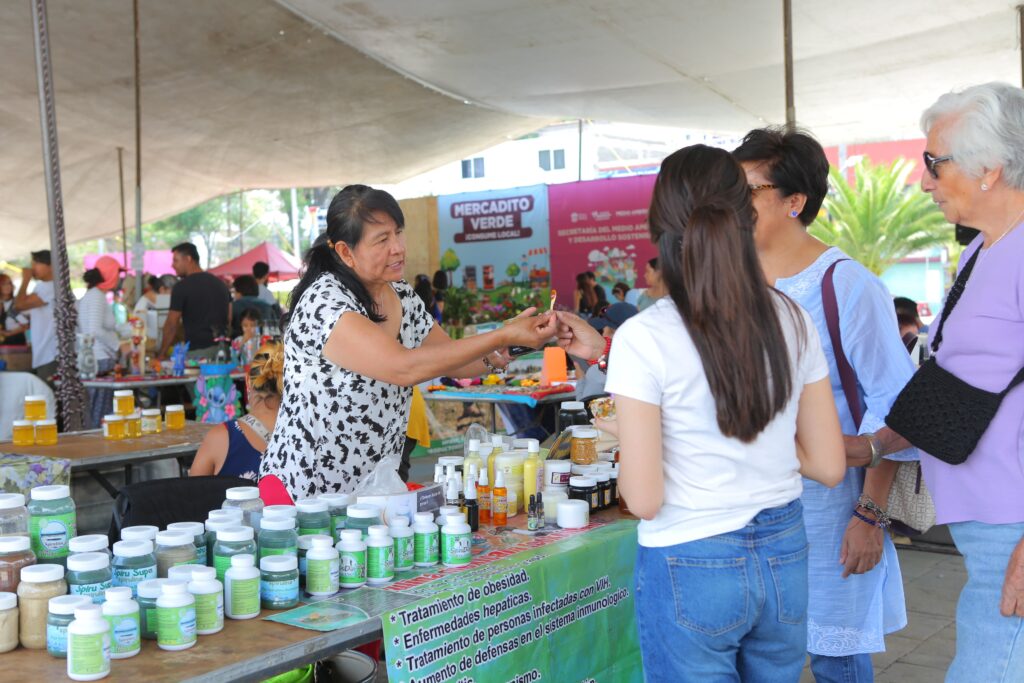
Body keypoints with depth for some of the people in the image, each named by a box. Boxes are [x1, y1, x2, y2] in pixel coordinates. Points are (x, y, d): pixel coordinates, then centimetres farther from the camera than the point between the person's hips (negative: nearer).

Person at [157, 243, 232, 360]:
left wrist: (162, 354, 1)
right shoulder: (220, 283, 13)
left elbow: (172, 324, -6)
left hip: (197, 351, -6)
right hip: (222, 349, 6)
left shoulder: (182, 287, -5)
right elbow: (229, 319, 14)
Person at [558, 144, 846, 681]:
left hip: (690, 569, -4)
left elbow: (643, 499, -16)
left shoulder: (644, 338, -16)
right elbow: (828, 465, 3)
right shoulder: (792, 320, -2)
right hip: (784, 556, 5)